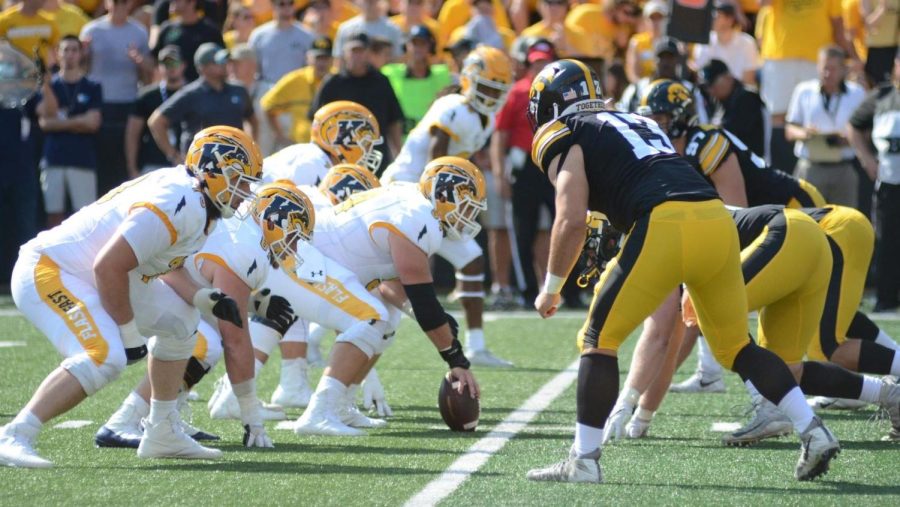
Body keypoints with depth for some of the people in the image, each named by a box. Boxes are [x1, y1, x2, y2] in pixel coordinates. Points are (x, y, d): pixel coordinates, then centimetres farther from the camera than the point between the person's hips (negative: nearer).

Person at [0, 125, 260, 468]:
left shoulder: (195, 202, 9)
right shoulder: (174, 207, -24)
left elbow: (168, 268, 17)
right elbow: (108, 267, -27)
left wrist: (205, 300, -2)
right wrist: (128, 330, -17)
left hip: (89, 278, 11)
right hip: (50, 275, -11)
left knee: (180, 320, 16)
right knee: (104, 356, -30)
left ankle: (162, 434, 21)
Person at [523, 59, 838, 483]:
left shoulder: (563, 137, 11)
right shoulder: (638, 123, 34)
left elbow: (572, 219, -1)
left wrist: (551, 287, 11)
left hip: (666, 226, -7)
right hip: (718, 221, 7)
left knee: (598, 339, 5)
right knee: (735, 346, 20)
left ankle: (584, 460, 2)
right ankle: (814, 433, 11)